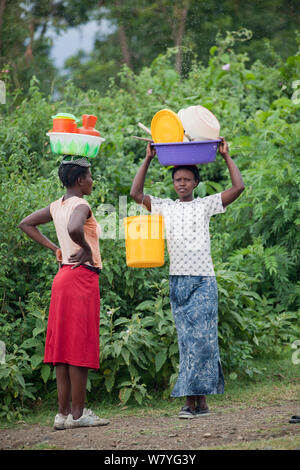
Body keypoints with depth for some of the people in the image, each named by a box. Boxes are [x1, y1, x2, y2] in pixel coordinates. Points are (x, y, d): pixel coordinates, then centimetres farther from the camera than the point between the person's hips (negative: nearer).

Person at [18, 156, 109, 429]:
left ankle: (64, 412, 9)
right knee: (80, 345, -5)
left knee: (63, 344, 7)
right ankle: (78, 413, -4)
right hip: (82, 276, -8)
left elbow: (26, 224, 23)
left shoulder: (57, 207, 12)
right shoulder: (81, 206, -13)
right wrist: (87, 250, -17)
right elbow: (74, 228, -35)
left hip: (63, 275, 9)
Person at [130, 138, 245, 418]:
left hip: (203, 282, -2)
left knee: (202, 340, -9)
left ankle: (192, 398, -8)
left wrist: (226, 156, 7)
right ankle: (199, 401, 0)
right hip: (177, 282, 2)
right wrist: (148, 160, 10)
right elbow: (136, 193, 8)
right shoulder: (165, 207, 14)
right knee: (187, 341, 0)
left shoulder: (205, 205, 8)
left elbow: (238, 187, 2)